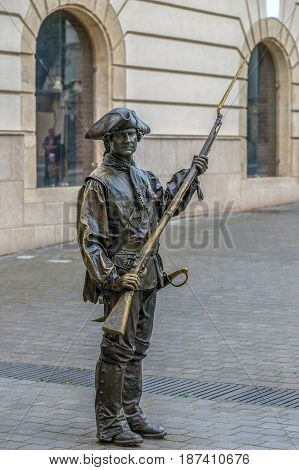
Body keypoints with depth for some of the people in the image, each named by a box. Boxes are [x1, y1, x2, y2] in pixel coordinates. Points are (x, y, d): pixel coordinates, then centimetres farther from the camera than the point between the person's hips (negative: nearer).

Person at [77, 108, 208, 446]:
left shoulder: (143, 177, 12)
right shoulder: (98, 184, -11)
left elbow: (168, 204, 30)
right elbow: (89, 238, -16)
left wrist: (189, 175, 17)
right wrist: (111, 278, -24)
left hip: (147, 277, 8)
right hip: (121, 278, -8)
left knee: (137, 349, 13)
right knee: (117, 349, -5)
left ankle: (131, 415, 23)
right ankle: (109, 425, 1)